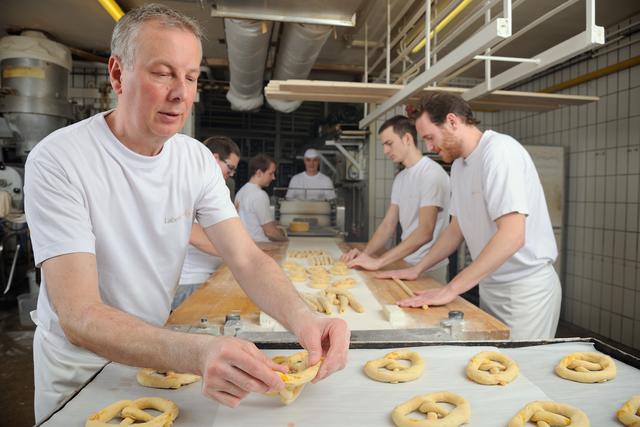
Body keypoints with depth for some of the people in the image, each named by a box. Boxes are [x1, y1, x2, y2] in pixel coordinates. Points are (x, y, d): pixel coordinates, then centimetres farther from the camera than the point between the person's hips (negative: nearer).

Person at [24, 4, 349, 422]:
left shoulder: (197, 160, -10)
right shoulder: (57, 161, -25)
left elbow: (248, 260, -16)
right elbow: (79, 317, -32)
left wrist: (301, 317, -36)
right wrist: (197, 353, -49)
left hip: (156, 351, 4)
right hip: (79, 364, -4)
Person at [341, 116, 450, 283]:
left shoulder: (432, 173, -17)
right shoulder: (400, 178, 9)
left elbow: (425, 232, -25)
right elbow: (388, 224, 8)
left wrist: (378, 262, -27)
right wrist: (365, 254, -8)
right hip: (406, 264, 7)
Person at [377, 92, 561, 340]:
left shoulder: (500, 150, -18)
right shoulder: (459, 165, 9)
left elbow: (512, 236, -28)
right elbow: (456, 229, 16)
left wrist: (451, 289, -28)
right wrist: (417, 269, 10)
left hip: (525, 289, -7)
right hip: (489, 287, 8)